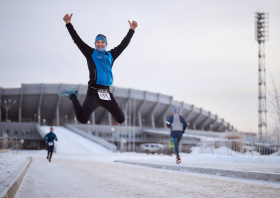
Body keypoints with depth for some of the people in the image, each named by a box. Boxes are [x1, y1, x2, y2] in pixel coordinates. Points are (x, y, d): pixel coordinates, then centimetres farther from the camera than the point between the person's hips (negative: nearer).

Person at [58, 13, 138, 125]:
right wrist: (68, 24, -1)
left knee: (121, 119, 5)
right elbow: (77, 40, 5)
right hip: (93, 92, -4)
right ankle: (72, 96, 12)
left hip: (107, 93, 4)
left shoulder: (111, 55, 18)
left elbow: (123, 44, 25)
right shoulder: (91, 53, 9)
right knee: (82, 119, -15)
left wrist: (131, 30, 26)